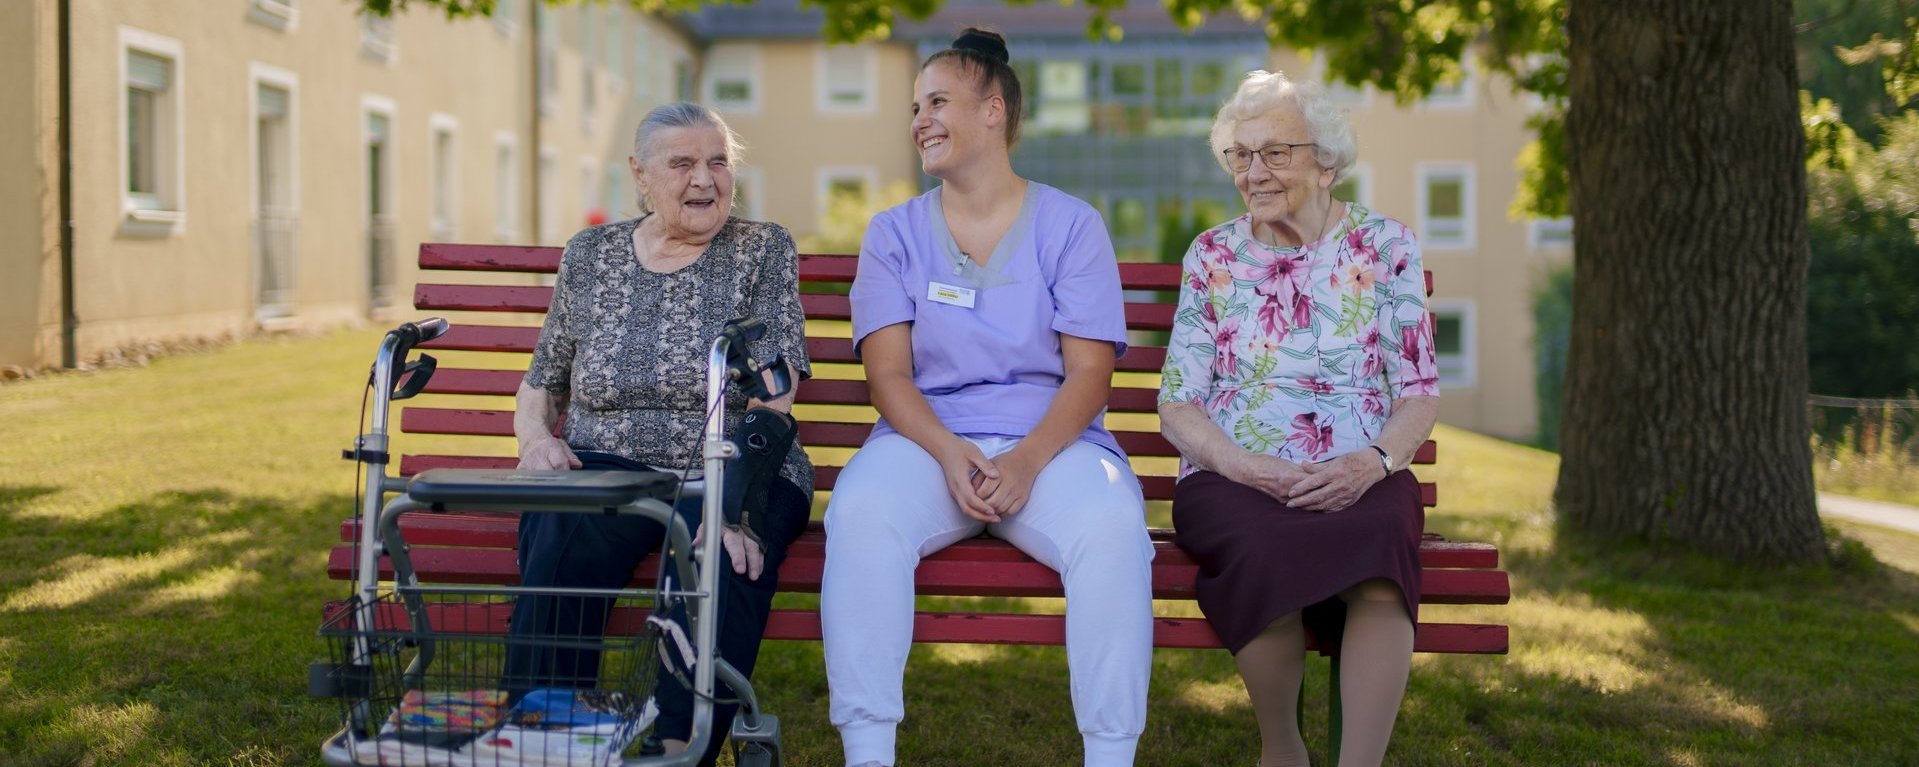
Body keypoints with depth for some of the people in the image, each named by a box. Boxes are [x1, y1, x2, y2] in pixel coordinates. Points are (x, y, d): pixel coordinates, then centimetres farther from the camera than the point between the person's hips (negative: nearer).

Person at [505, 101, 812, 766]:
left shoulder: (764, 250, 7)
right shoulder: (589, 255, 16)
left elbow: (771, 402, -4)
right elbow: (542, 380, 23)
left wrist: (732, 501, -21)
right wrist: (535, 436, -2)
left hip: (730, 476, -2)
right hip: (605, 470, 2)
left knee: (719, 553, -37)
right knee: (563, 537, -34)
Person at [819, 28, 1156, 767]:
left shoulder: (1070, 224, 8)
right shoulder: (895, 233, 13)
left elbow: (1088, 371, -1)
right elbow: (889, 373, 2)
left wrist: (1027, 462, -19)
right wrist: (950, 454, -18)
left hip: (1052, 440, -1)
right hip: (927, 441, 1)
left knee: (1113, 528, -34)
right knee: (860, 515, -33)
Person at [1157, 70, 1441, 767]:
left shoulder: (1385, 245, 10)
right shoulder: (1211, 256, 12)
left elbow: (1420, 393, 7)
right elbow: (1177, 405, 7)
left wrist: (1371, 462, -14)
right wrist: (1245, 465, -13)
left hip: (1360, 478, 0)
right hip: (1232, 476, 0)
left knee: (1383, 533, -37)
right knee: (1265, 545, -36)